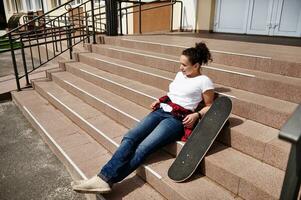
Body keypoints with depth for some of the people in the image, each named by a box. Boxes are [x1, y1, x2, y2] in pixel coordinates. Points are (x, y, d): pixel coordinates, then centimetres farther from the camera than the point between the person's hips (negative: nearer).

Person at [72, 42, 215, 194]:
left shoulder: (204, 81, 0)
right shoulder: (180, 74, 21)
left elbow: (209, 106, 4)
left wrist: (196, 115, -13)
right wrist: (159, 100, 16)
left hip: (177, 119, -6)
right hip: (160, 111, 7)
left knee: (143, 148, -26)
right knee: (130, 138, -18)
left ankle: (107, 179, -26)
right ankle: (103, 178, -25)